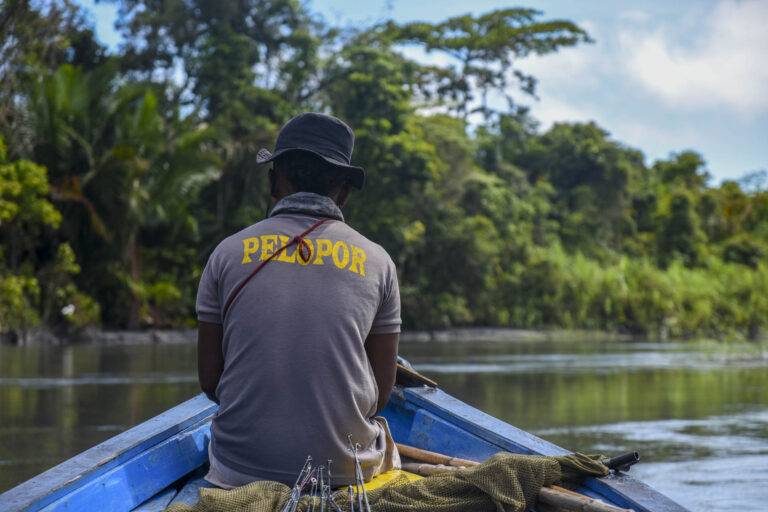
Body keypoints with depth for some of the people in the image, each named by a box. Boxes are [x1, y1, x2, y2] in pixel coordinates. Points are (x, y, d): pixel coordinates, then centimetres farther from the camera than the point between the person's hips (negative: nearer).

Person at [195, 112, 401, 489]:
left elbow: (209, 380, 4)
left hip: (241, 468, 0)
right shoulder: (377, 262, 1)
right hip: (346, 470, 0)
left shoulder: (228, 254, 1)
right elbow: (381, 392, 3)